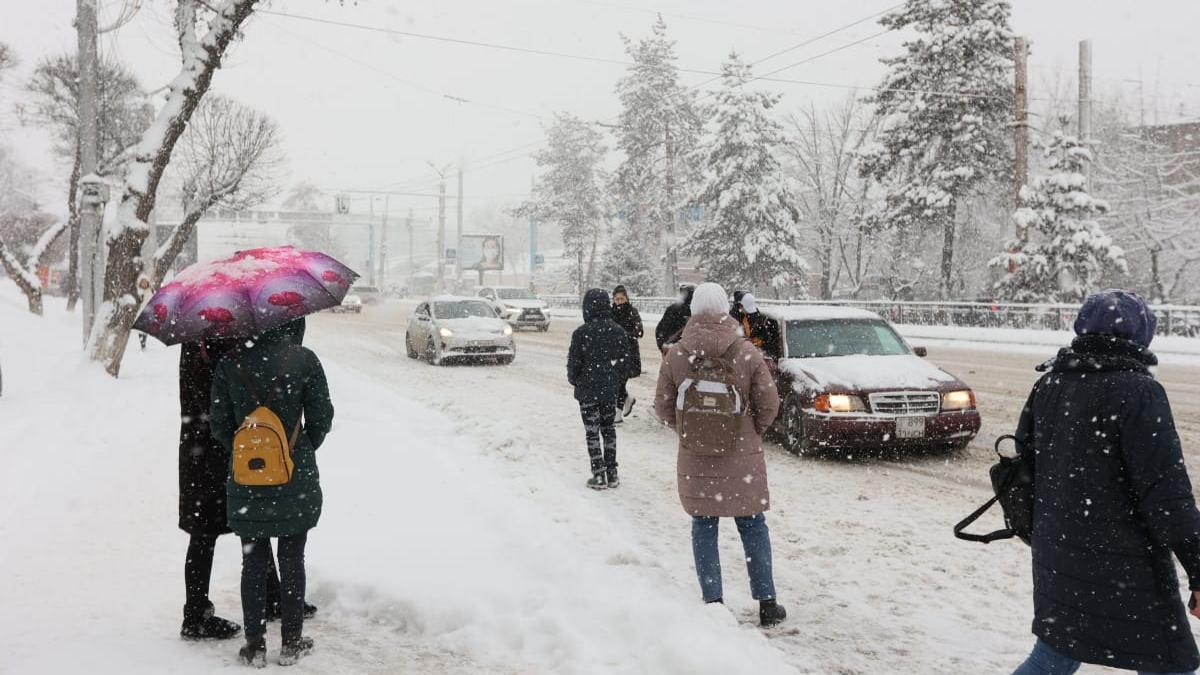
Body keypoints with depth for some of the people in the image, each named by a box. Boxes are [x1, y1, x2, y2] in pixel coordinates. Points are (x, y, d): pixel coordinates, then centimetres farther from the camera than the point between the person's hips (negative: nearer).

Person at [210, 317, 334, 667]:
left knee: (253, 562, 11)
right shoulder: (304, 360, -9)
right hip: (296, 480, -1)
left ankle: (255, 645, 17)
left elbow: (220, 424, 0)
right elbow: (321, 419, -5)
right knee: (292, 560, 11)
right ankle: (292, 641, 19)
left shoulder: (229, 364, -4)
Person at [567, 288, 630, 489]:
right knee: (609, 429, 16)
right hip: (610, 390, 4)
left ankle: (599, 475, 3)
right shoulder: (619, 332, -2)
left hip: (587, 391, -4)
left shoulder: (581, 333, -15)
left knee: (592, 432, 4)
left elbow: (574, 362, -10)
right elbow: (625, 362, 3)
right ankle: (612, 474, 18)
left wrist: (574, 380, 10)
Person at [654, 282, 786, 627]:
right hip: (742, 457, 0)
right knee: (753, 527, 11)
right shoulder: (747, 353, -9)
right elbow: (768, 404, -3)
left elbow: (663, 407, 1)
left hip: (695, 458, 1)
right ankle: (766, 603, 15)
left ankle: (713, 602, 12)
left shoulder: (675, 355, -6)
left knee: (703, 528, 11)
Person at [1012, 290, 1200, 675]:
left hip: (1057, 558, 7)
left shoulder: (1049, 384, 4)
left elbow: (1024, 456, 15)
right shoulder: (1136, 391, -17)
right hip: (1124, 567, -7)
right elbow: (1166, 495, -20)